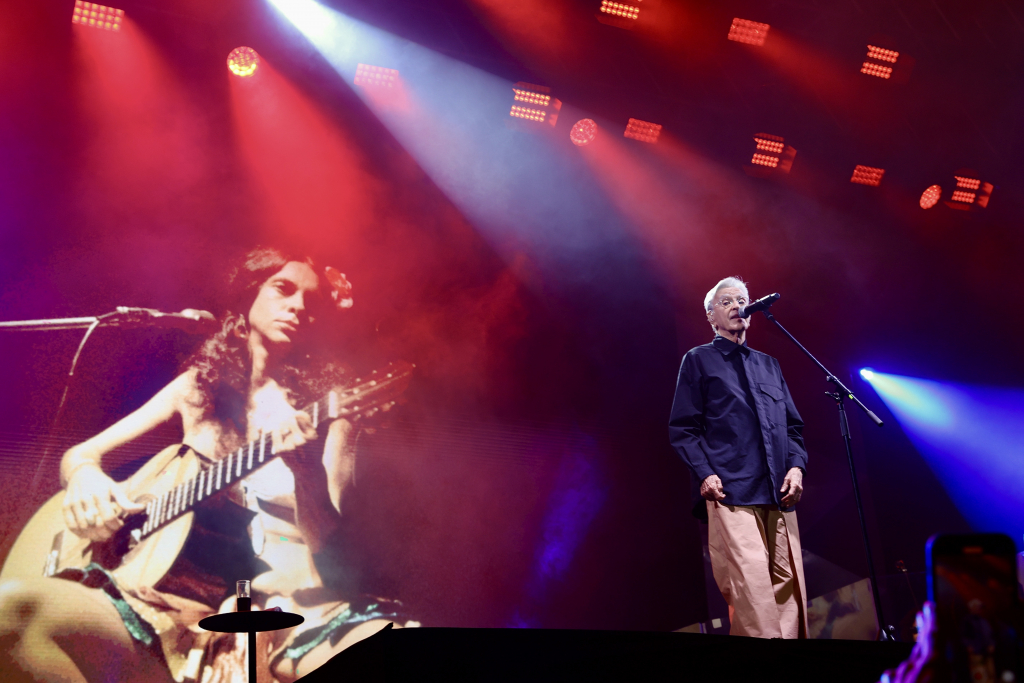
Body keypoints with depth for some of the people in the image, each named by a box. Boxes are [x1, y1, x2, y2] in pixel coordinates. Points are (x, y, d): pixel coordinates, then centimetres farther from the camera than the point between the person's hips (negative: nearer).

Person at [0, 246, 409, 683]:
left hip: (297, 607, -2)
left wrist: (306, 466, -23)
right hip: (180, 602, 2)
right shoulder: (199, 387, 18)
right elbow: (79, 453, 22)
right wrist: (85, 475, -4)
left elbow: (330, 547, -2)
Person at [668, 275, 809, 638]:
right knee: (752, 588, -16)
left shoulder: (769, 365, 26)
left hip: (779, 496, 5)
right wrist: (704, 473, -11)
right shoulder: (698, 360, 12)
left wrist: (796, 466, 4)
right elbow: (682, 428, 4)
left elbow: (794, 425, 23)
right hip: (730, 493, -5)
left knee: (790, 588, -1)